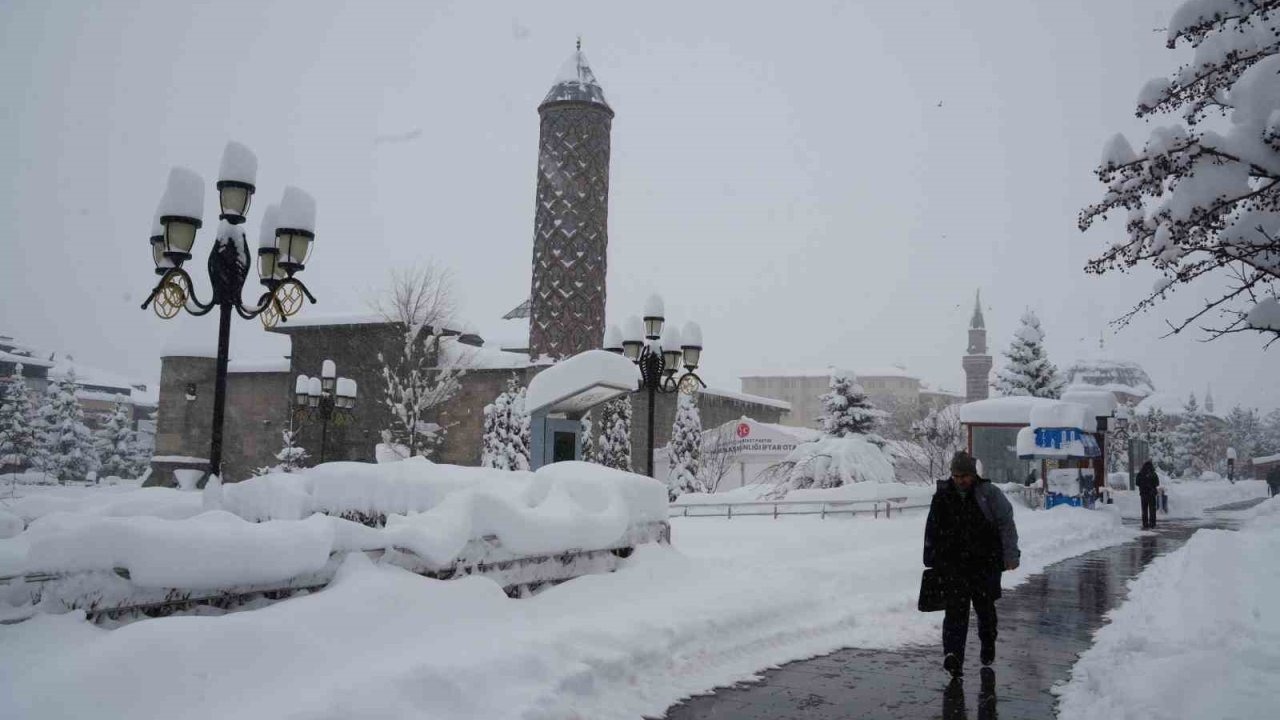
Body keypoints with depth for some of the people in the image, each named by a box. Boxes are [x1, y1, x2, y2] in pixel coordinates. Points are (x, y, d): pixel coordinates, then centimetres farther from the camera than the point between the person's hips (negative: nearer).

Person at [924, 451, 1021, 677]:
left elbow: (1006, 523, -2)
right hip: (952, 564, 1)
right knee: (955, 610, -9)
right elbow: (931, 532, 12)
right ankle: (953, 655, -16)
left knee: (985, 607, 14)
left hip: (985, 563, -1)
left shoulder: (989, 493, -3)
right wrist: (931, 562, 13)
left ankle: (988, 646, 38)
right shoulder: (942, 497, 5)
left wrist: (1011, 555, -9)